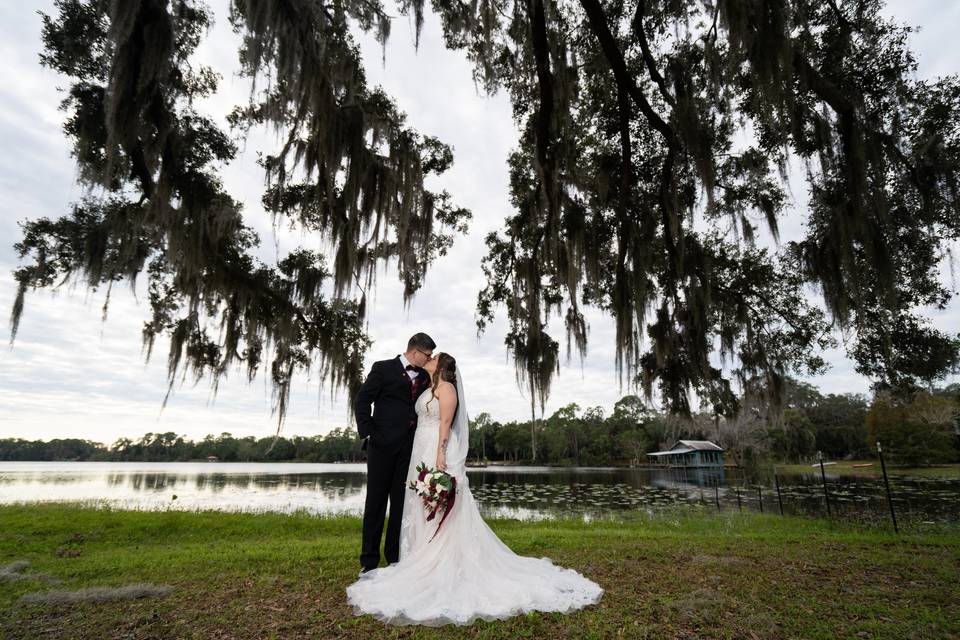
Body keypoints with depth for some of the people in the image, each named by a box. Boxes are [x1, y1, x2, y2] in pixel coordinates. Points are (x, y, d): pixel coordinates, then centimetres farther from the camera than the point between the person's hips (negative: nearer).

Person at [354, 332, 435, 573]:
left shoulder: (424, 377, 14)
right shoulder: (383, 368, 0)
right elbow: (362, 401, -3)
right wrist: (368, 434, -9)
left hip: (410, 447, 4)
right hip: (383, 445, -4)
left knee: (401, 504, 8)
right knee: (376, 503, 3)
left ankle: (395, 558, 19)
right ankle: (369, 562, 13)